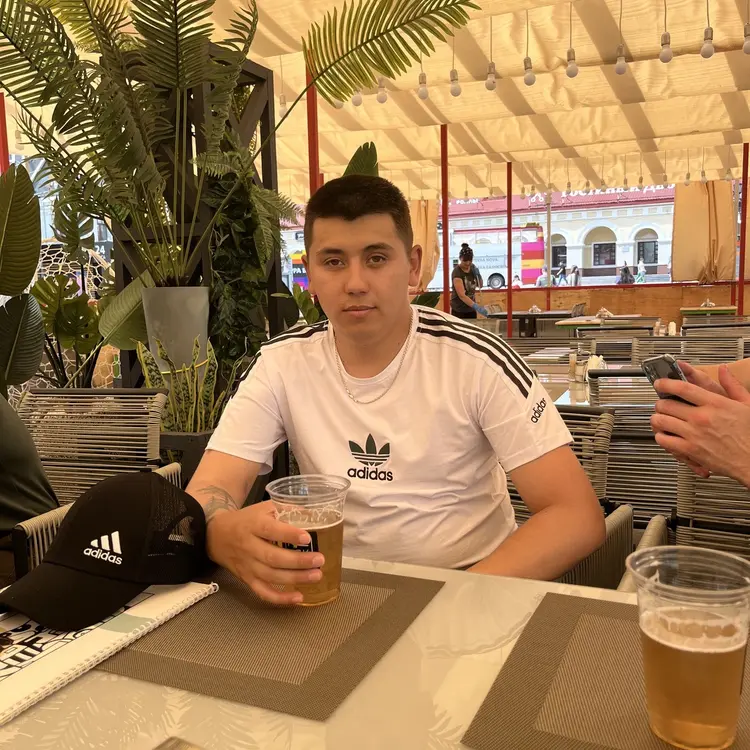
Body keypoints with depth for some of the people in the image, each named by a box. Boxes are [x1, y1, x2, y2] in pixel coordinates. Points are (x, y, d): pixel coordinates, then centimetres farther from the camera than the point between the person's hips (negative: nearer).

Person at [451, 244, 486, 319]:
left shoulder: (472, 267, 0)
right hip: (459, 310, -6)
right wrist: (477, 307, -40)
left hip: (471, 309, 6)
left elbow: (480, 286, 11)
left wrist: (478, 275, -9)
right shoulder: (457, 272, -21)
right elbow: (461, 295, -30)